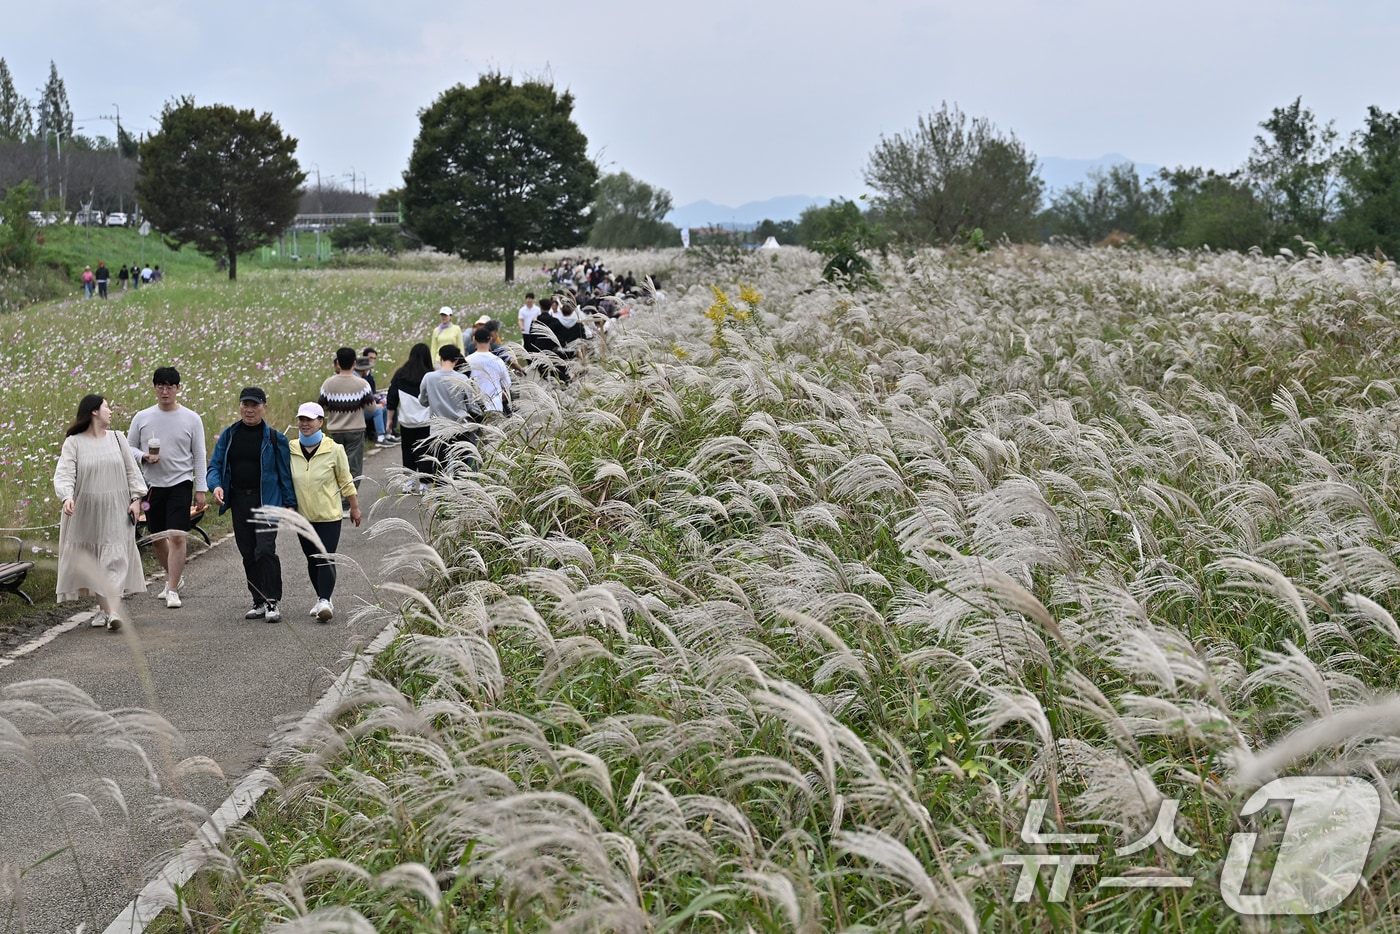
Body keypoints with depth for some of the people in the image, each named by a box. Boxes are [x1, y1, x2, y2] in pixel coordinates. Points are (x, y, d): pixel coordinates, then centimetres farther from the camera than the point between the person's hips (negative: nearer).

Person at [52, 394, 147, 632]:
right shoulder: (73, 443, -2)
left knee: (115, 558, -9)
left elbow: (131, 471, 10)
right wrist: (67, 497, -29)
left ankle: (113, 610, -16)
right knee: (92, 561, 4)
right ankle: (103, 608, 17)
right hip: (86, 512, -1)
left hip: (115, 512, 1)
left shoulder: (117, 438, 7)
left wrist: (135, 499, 2)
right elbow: (64, 474, -12)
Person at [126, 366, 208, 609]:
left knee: (177, 536, -14)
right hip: (152, 484, 3)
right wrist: (143, 456, -11)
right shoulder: (142, 417, 4)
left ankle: (172, 590, -10)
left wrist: (200, 489, -2)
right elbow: (129, 447, 12)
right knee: (157, 538, 12)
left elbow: (199, 456, 2)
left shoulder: (191, 419, 0)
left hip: (180, 483, -3)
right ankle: (174, 576, 35)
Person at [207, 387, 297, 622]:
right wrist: (216, 485, -13)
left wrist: (290, 504, -3)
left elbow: (285, 473, 1)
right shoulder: (229, 435, 8)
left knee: (265, 550, -16)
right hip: (239, 501, 4)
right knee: (248, 554, 9)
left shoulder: (275, 438, -1)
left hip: (266, 501, -4)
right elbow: (215, 465, 8)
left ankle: (272, 602, -8)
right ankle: (259, 602, 18)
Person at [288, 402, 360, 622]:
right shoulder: (291, 450, -1)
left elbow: (345, 481, 2)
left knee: (325, 559, -12)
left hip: (329, 515, -4)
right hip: (303, 516, 4)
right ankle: (322, 599, 23)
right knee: (312, 560, 11)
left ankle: (324, 600, -17)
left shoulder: (334, 450, -8)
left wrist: (355, 507, 7)